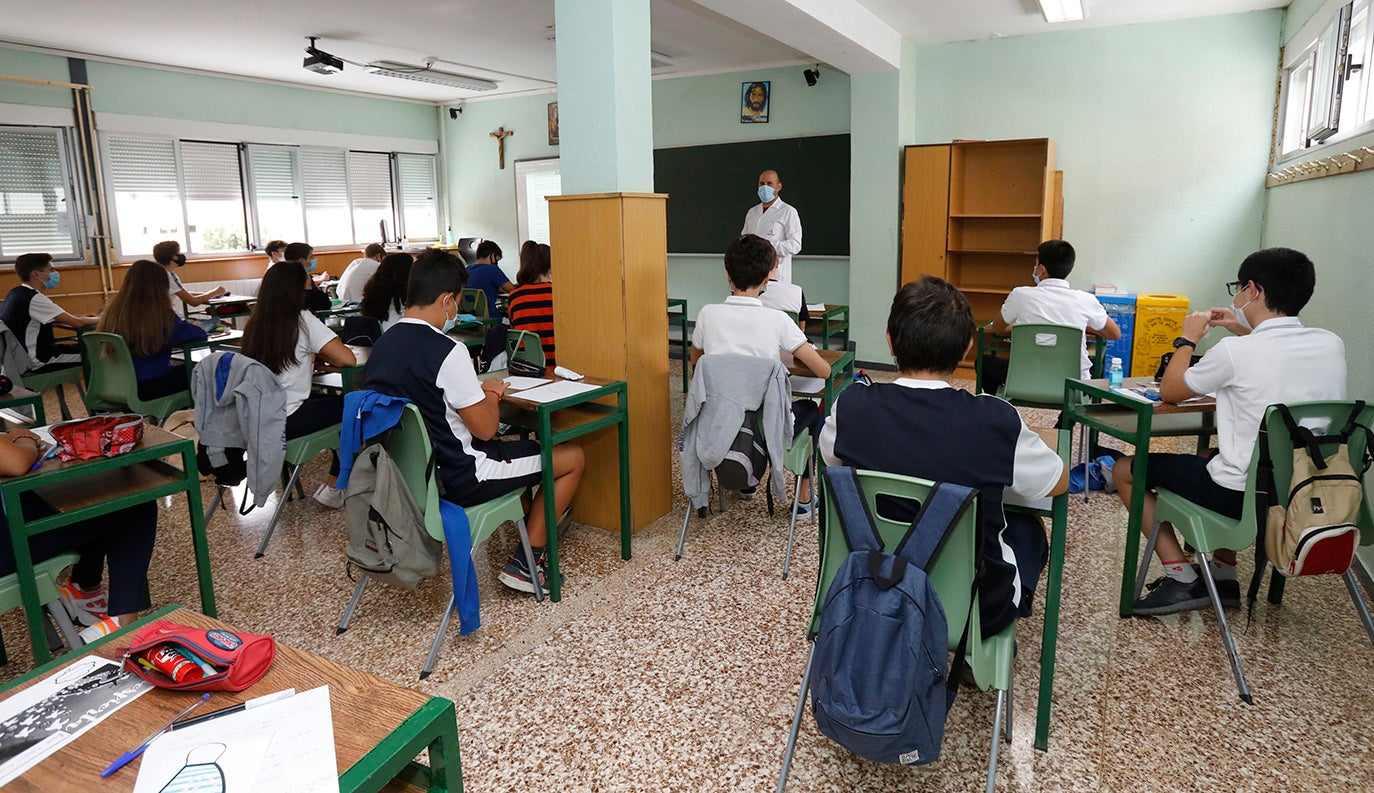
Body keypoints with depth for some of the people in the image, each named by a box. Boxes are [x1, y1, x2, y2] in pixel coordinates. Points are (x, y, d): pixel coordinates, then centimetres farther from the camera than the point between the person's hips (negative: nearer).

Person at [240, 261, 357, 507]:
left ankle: (337, 482, 28)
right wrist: (321, 354, 2)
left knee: (331, 400, 25)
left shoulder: (254, 323, 8)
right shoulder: (302, 321, -11)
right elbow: (348, 359, -16)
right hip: (285, 422, -7)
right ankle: (333, 486, 15)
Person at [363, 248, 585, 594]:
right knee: (573, 456, 3)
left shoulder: (381, 345, 2)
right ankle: (524, 563, 5)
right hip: (458, 479, -9)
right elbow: (485, 427, -18)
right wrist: (492, 392, 1)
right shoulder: (446, 351, -24)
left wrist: (475, 389, 10)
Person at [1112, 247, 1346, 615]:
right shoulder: (1332, 345, -1)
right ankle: (1224, 576, 34)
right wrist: (1246, 332, 20)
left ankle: (1182, 579, 6)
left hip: (1243, 497, -7)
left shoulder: (1235, 351, -20)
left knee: (1125, 470, 9)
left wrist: (1188, 338, 10)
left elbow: (1169, 391, -3)